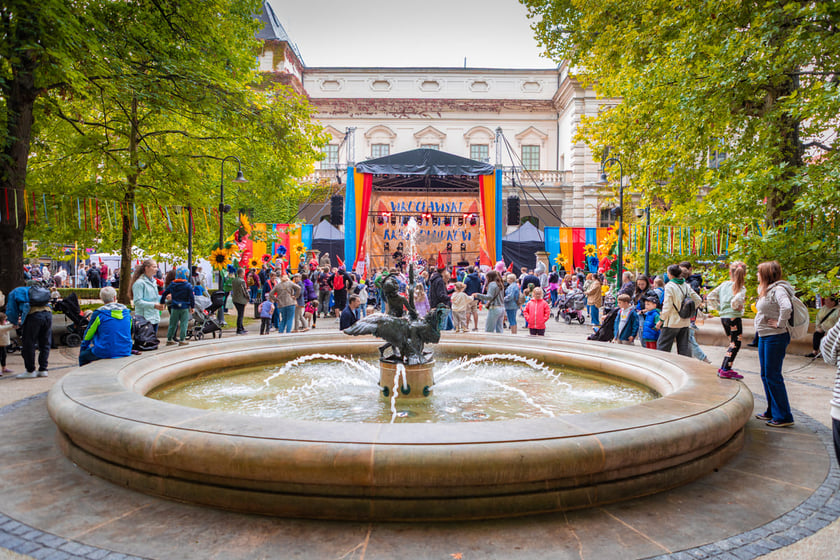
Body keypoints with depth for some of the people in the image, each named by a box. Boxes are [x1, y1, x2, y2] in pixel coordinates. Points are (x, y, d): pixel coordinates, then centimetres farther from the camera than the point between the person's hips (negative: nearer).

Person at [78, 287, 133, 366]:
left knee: (82, 356, 17)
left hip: (105, 353, -5)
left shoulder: (99, 313, -8)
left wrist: (82, 348, 22)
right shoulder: (127, 311, 4)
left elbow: (88, 334, 5)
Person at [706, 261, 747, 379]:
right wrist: (737, 307, -10)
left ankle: (724, 368, 20)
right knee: (735, 344, 1)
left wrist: (719, 307, 11)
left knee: (733, 343, 19)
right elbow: (736, 300, -30)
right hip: (734, 317, -7)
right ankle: (725, 370, -2)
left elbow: (710, 297, 8)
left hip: (723, 317, 7)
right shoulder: (741, 288, -11)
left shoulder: (724, 284, 8)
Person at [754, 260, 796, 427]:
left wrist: (780, 324, -21)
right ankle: (772, 411, 25)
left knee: (773, 376, -6)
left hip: (775, 337, -10)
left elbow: (786, 307, -32)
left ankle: (784, 417, 3)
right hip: (764, 337, 10)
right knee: (765, 375, 14)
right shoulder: (767, 290, 15)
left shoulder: (778, 289, -16)